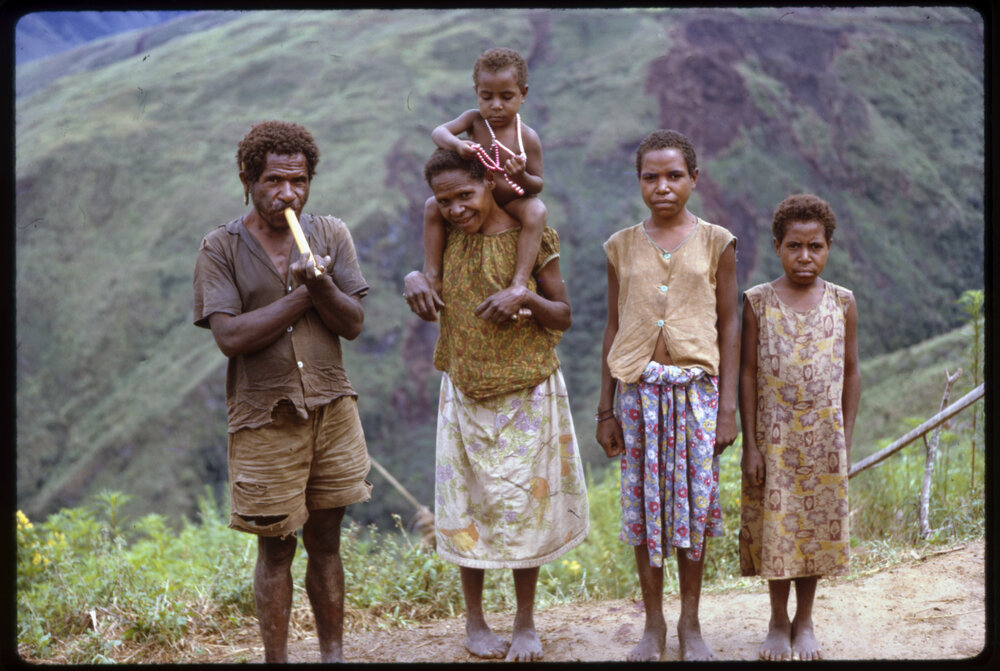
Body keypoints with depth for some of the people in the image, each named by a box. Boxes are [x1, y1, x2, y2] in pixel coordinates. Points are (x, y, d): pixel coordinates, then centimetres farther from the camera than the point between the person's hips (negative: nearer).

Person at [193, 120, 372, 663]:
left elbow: (353, 323, 0)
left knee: (326, 541, 11)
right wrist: (301, 294, -13)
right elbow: (230, 337, -15)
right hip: (264, 420, -3)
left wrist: (320, 284, -19)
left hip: (331, 410, 3)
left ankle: (333, 654, 23)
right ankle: (275, 658, 17)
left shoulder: (330, 235, 5)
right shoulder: (220, 249, -4)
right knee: (276, 549, 4)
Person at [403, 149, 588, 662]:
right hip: (464, 393, 3)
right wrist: (414, 278, -6)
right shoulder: (449, 235, 1)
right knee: (467, 503, 8)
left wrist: (527, 297, -25)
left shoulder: (532, 238, -9)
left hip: (526, 393, -3)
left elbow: (563, 318, -5)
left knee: (524, 504, 4)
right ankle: (474, 621, 23)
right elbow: (427, 271, 18)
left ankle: (525, 624, 18)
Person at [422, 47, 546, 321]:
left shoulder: (527, 138, -17)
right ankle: (432, 276, -12)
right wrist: (457, 144, -46)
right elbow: (438, 132, -24)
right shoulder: (474, 120, -9)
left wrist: (523, 178, -39)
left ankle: (519, 285, -39)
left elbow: (538, 185, -15)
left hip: (511, 202, -3)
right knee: (433, 205, -17)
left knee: (536, 209, -34)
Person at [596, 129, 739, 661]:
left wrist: (728, 406, -2)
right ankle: (653, 624, 18)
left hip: (695, 384, -1)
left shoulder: (715, 243, 2)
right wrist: (606, 409, 7)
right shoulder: (622, 247, 7)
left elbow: (728, 327, 3)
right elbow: (614, 328, 9)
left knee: (694, 500, 3)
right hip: (638, 388, 1)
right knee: (643, 503, 5)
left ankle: (690, 624, 18)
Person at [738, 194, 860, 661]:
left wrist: (846, 439, 3)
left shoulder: (841, 302, 1)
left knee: (817, 525, 8)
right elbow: (747, 373, -3)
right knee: (775, 526, 4)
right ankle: (778, 622, 22)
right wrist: (750, 444, -6)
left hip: (824, 439, 1)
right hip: (774, 438, -1)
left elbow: (851, 372, 6)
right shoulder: (758, 302, -4)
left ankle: (805, 621, 25)